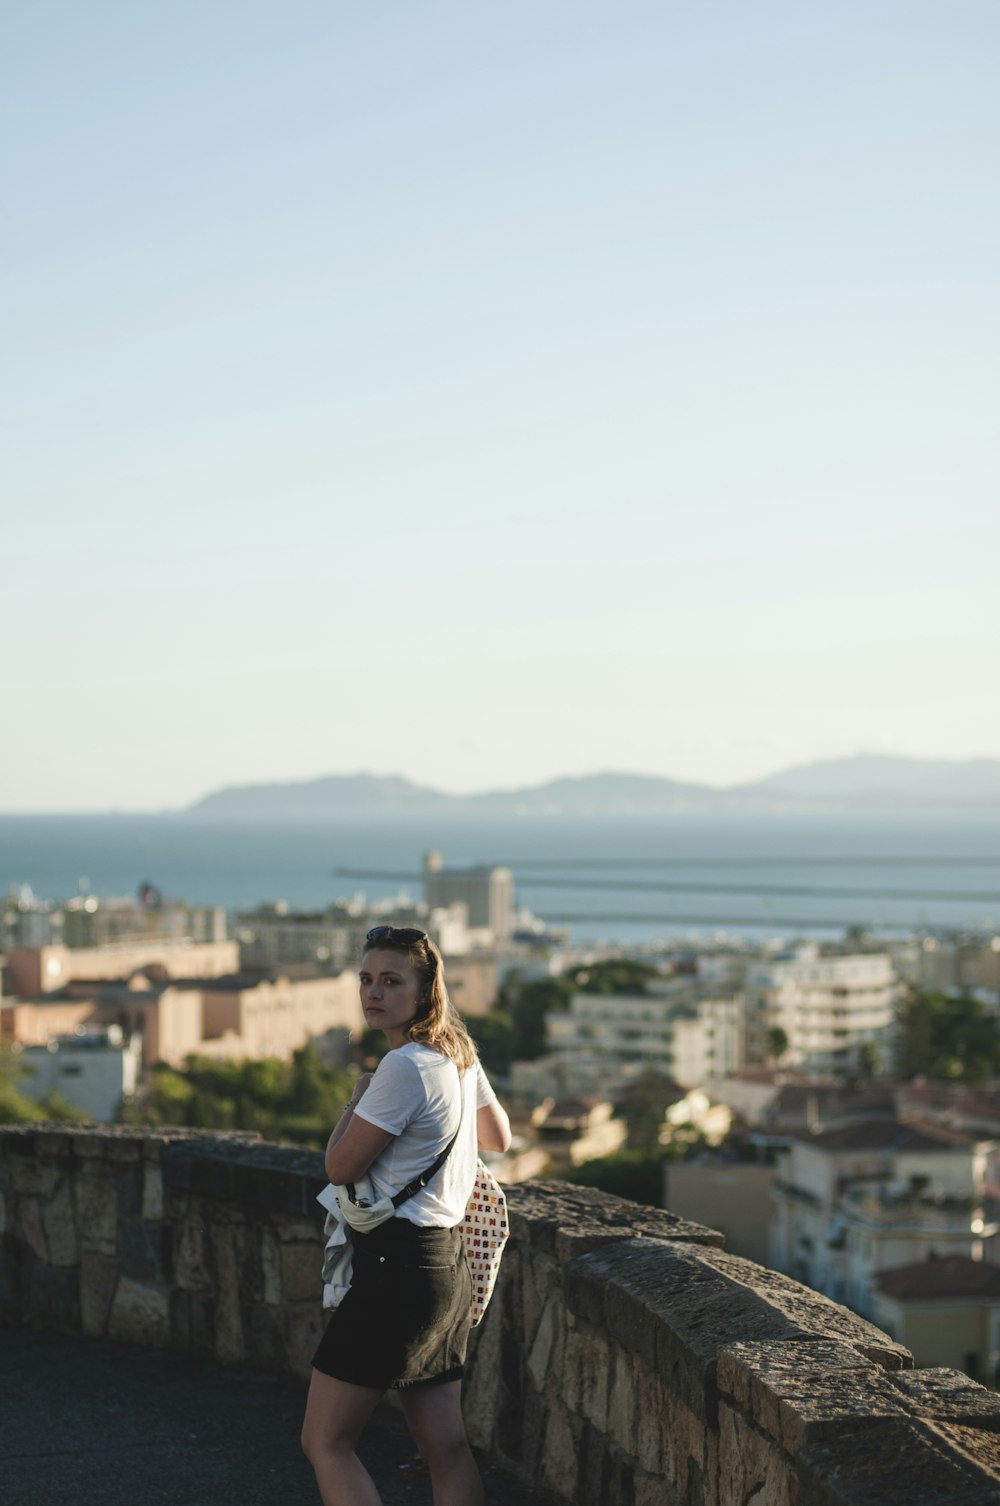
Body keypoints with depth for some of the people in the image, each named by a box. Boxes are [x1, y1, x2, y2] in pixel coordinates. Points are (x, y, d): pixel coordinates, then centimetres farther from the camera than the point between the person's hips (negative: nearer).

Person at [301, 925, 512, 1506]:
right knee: (447, 1448, 10)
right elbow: (499, 1138, 27)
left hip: (398, 1265, -10)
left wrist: (357, 1098, 5)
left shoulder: (405, 1066, -18)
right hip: (447, 1261, 10)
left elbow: (340, 1167, -12)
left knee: (325, 1443, -2)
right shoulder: (461, 1055, 10)